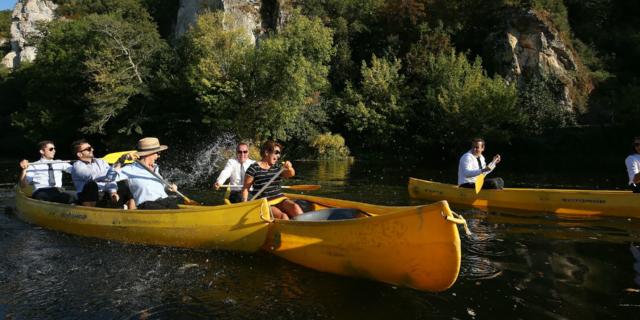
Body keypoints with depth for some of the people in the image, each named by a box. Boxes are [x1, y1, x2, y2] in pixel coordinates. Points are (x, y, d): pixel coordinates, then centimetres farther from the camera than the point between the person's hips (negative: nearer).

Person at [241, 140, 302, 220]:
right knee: (283, 216, -30)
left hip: (280, 199, 5)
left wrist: (289, 168, -26)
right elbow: (246, 188, 1)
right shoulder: (254, 168, -3)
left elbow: (291, 174, -3)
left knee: (295, 207, -26)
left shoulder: (278, 167, 12)